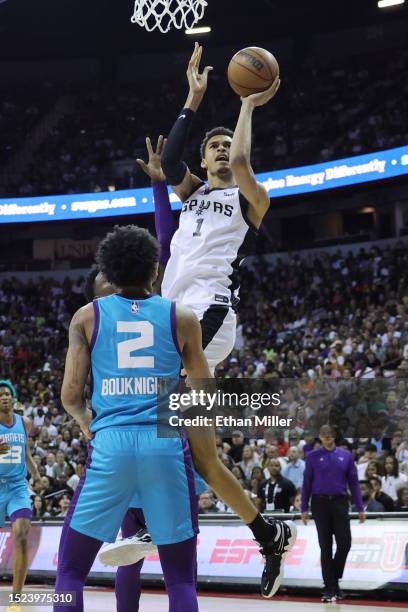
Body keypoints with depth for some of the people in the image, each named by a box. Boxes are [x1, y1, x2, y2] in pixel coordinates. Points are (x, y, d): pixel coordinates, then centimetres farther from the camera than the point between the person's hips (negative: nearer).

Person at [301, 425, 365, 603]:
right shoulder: (313, 457, 3)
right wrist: (304, 509, 1)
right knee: (326, 547, 3)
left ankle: (334, 580, 19)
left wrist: (360, 508, 4)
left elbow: (353, 482, 6)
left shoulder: (346, 456, 6)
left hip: (340, 503, 1)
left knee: (344, 543, -5)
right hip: (320, 503, -1)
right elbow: (307, 483, 4)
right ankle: (330, 588, 10)